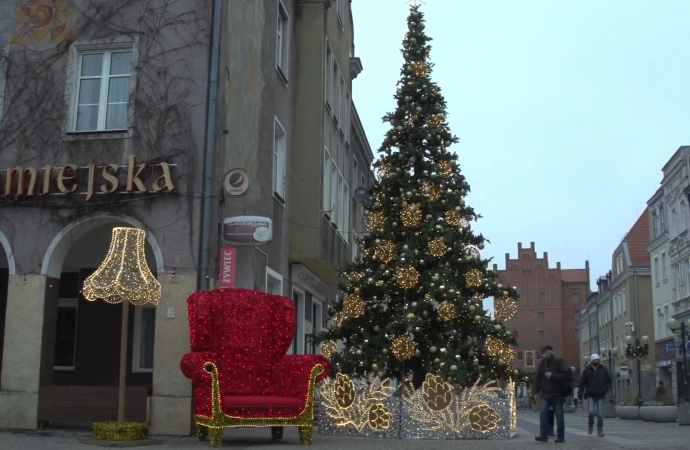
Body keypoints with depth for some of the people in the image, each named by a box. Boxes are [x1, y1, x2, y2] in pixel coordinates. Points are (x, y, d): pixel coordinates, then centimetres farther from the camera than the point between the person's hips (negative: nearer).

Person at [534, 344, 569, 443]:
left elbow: (565, 375, -13)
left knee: (559, 416, 3)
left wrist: (552, 375, -21)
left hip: (557, 394, -4)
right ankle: (544, 435, -10)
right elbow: (538, 378, 14)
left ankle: (560, 437, 10)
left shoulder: (559, 361, -4)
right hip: (545, 394, 4)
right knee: (543, 413, -9)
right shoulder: (542, 364, 12)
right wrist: (537, 391, 11)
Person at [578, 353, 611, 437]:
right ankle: (590, 424, 16)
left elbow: (608, 381, 10)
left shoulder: (603, 370, 5)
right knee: (592, 411, -12)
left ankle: (600, 430, 7)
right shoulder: (587, 370, 1)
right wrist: (580, 394, -6)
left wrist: (605, 389, -8)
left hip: (600, 395, 1)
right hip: (590, 395, -1)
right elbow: (582, 383, 0)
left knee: (600, 413, -1)